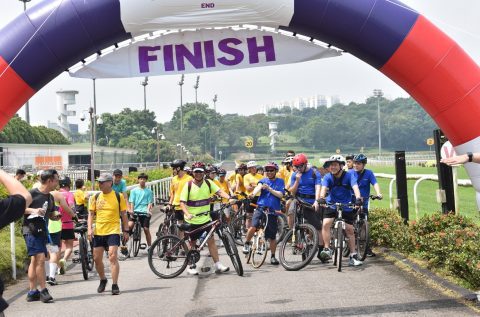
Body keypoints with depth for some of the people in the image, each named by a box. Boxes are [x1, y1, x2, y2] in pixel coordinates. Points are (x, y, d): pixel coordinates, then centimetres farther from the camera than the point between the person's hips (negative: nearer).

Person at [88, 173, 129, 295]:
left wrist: (126, 231, 4)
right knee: (97, 258, 9)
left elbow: (124, 214, 5)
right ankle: (103, 280, 33)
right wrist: (89, 228, -4)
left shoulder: (118, 196, -1)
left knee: (113, 257, -14)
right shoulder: (96, 197, 6)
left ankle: (115, 285, -9)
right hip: (98, 232, 4)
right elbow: (91, 213, 9)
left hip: (113, 231, -4)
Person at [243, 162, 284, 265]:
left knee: (272, 235, 4)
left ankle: (273, 256, 21)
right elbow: (258, 187, -11)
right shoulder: (263, 180, 11)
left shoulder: (280, 181, 10)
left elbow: (280, 195, -3)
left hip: (272, 210, 0)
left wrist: (269, 189, -16)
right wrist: (253, 193, -33)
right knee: (253, 227, -23)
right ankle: (247, 243, 5)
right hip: (261, 207, 0)